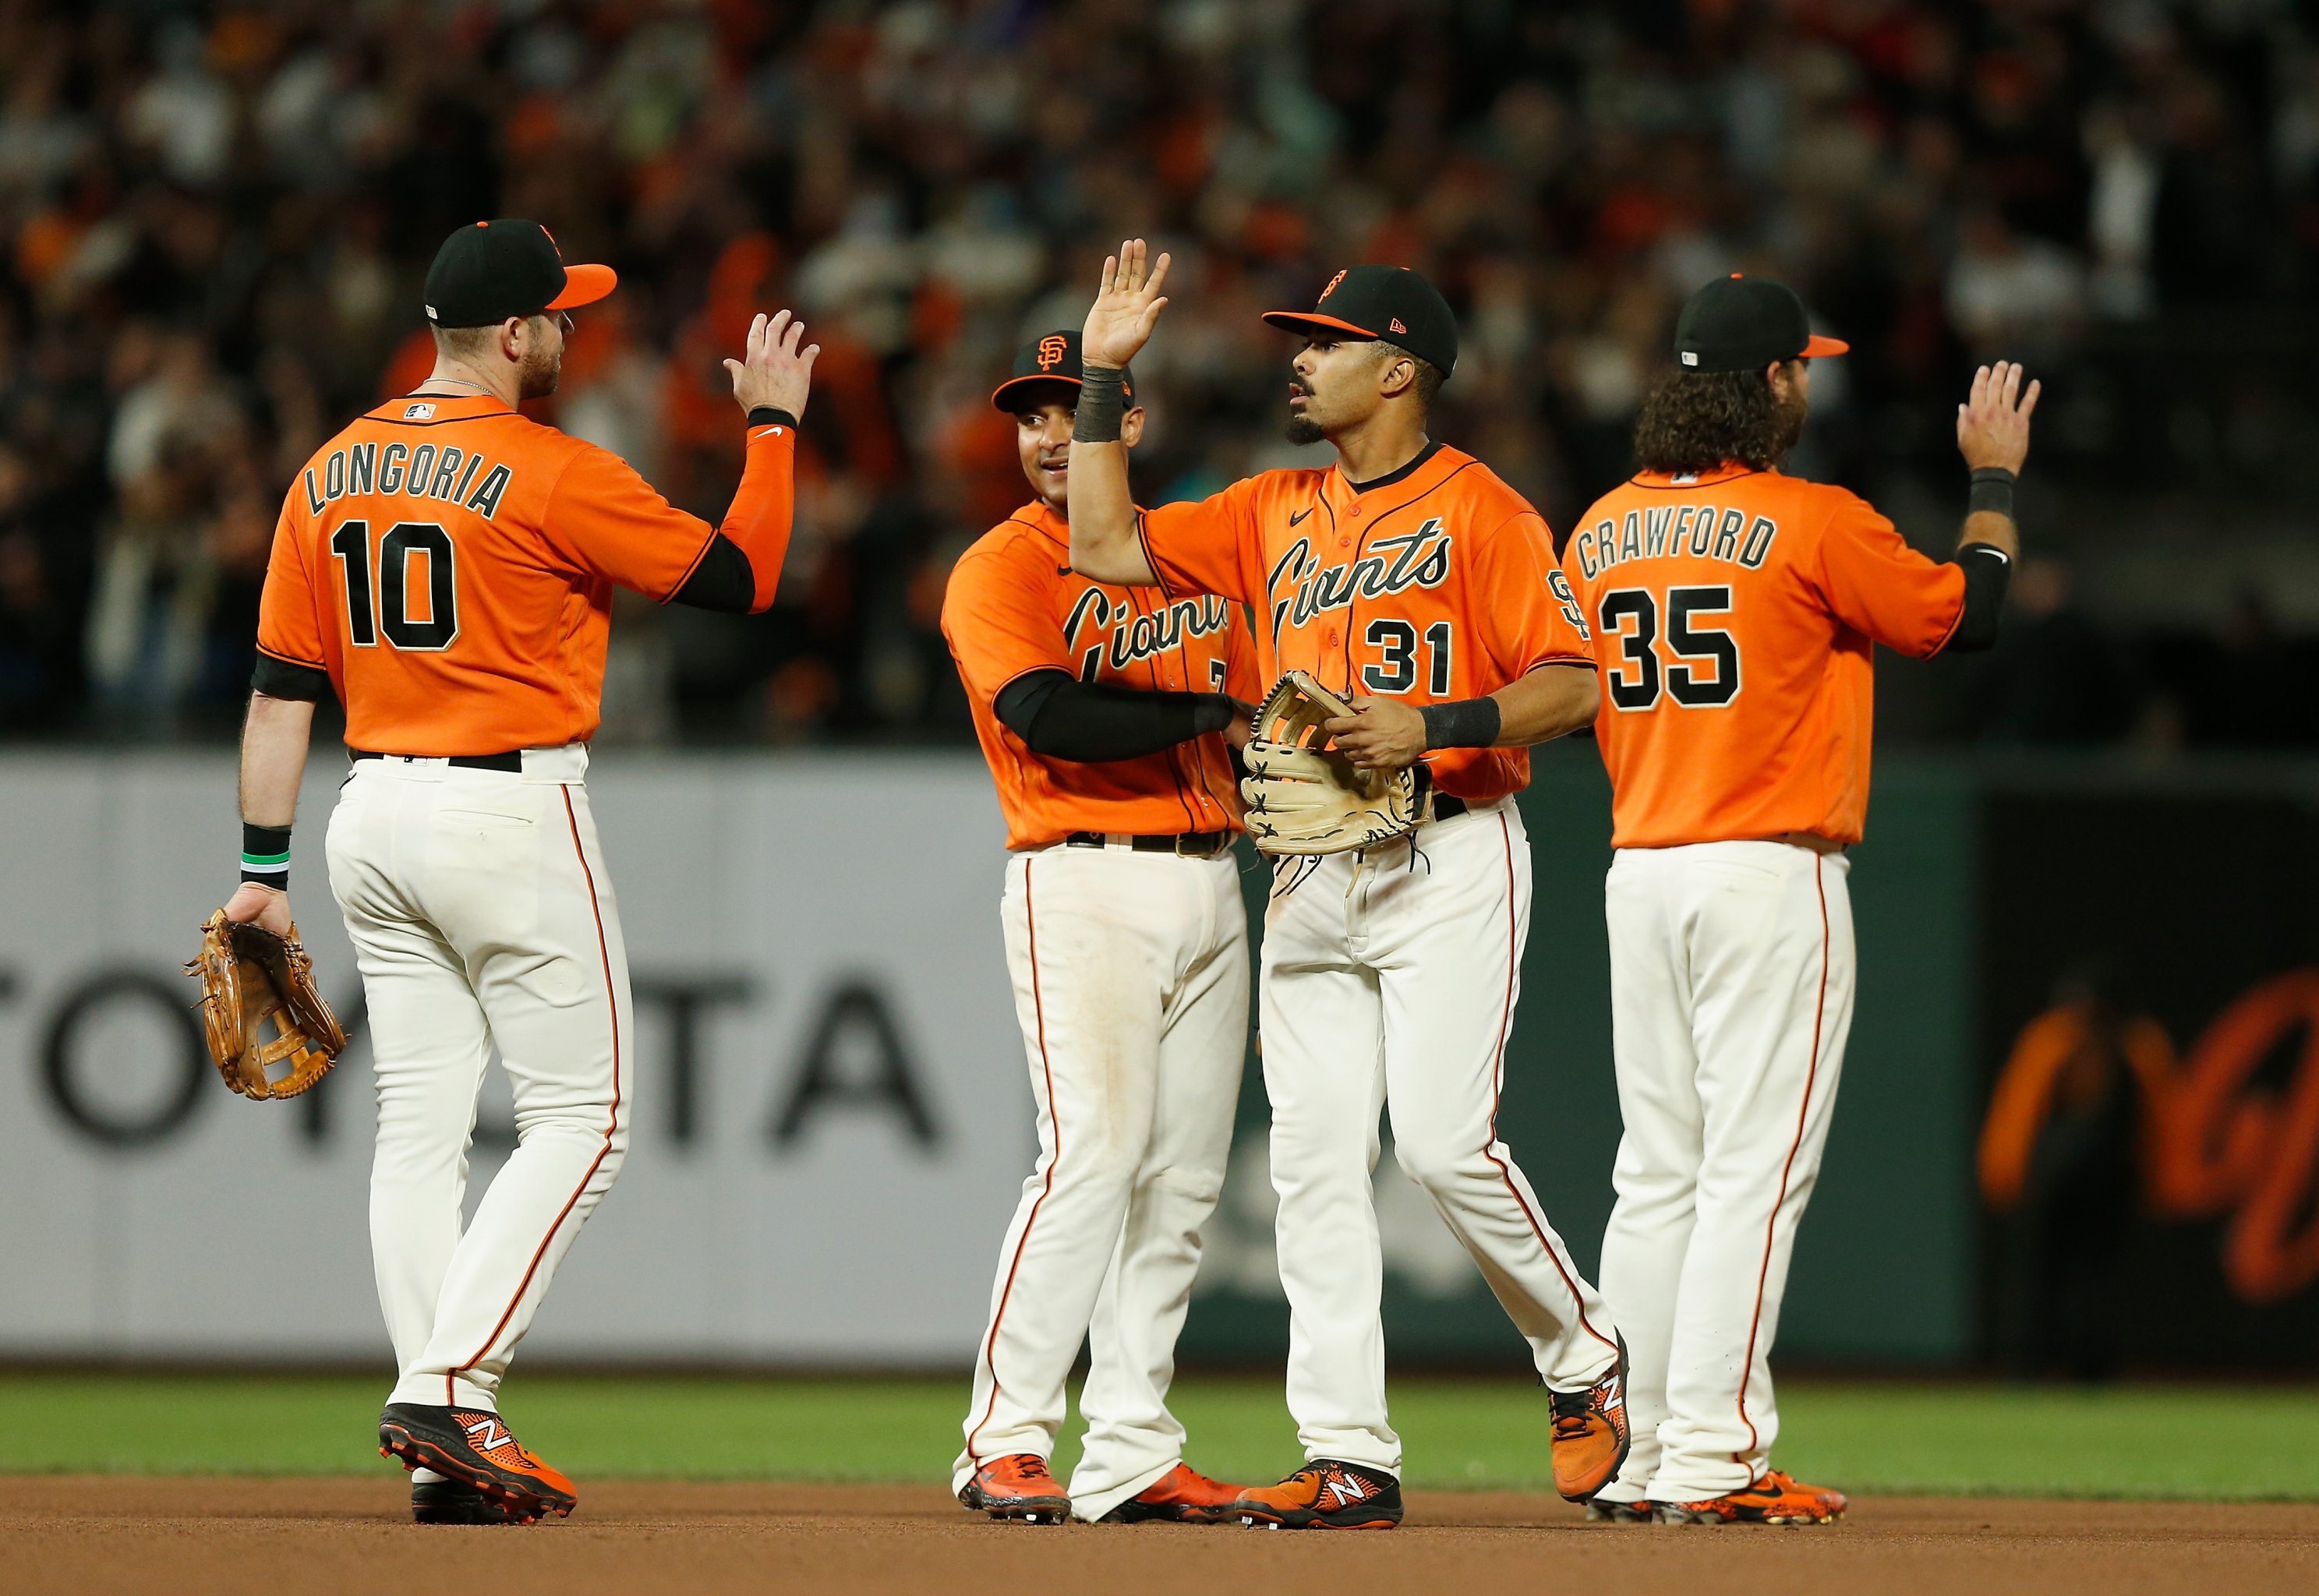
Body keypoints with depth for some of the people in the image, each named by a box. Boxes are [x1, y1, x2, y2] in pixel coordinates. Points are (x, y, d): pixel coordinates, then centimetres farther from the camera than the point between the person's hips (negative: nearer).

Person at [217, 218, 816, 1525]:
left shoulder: (331, 475, 7)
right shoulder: (557, 477, -13)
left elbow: (284, 684, 8)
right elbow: (742, 578, -7)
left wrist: (266, 866, 11)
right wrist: (773, 424, 6)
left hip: (375, 822, 7)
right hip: (511, 816, -7)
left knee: (421, 1126, 8)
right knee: (581, 1120, 1)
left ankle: (446, 1457, 5)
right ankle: (449, 1387, -14)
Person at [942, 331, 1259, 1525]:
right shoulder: (998, 571, -2)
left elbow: (1257, 741, 19)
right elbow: (1049, 716, -19)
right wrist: (1204, 712, -13)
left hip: (1209, 883, 6)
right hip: (1083, 882, -6)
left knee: (1183, 1178, 3)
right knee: (1093, 1154, -17)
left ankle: (1133, 1456, 6)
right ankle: (1005, 1442, -13)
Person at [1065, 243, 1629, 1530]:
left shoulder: (1479, 509, -3)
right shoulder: (1274, 515, 16)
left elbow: (1570, 686, -9)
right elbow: (1106, 545, 13)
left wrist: (1434, 724, -21)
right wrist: (1105, 375, 10)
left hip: (1449, 857, -6)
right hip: (1312, 877, 6)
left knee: (1441, 1137, -16)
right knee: (1313, 1159, -1)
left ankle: (1583, 1359, 7)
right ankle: (1349, 1461, -1)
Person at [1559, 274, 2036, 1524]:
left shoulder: (1602, 530, 9)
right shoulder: (1815, 524, -10)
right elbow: (1964, 616, 0)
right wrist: (1994, 481, 13)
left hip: (1639, 874, 6)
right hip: (1770, 875, -6)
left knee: (1656, 1173, 10)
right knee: (1755, 1170, -6)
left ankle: (1640, 1456, 10)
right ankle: (1713, 1457, -10)